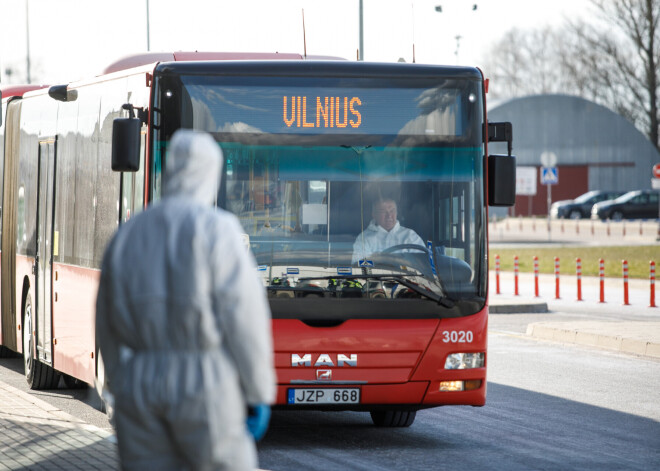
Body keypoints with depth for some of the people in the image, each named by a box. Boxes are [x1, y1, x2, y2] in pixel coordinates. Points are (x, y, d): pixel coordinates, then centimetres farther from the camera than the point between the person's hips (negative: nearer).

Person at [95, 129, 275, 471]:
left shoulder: (128, 235, 10)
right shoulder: (215, 229, -6)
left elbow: (108, 328, 14)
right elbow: (244, 315, -10)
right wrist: (259, 393, -4)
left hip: (140, 391, 4)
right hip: (207, 391, -4)